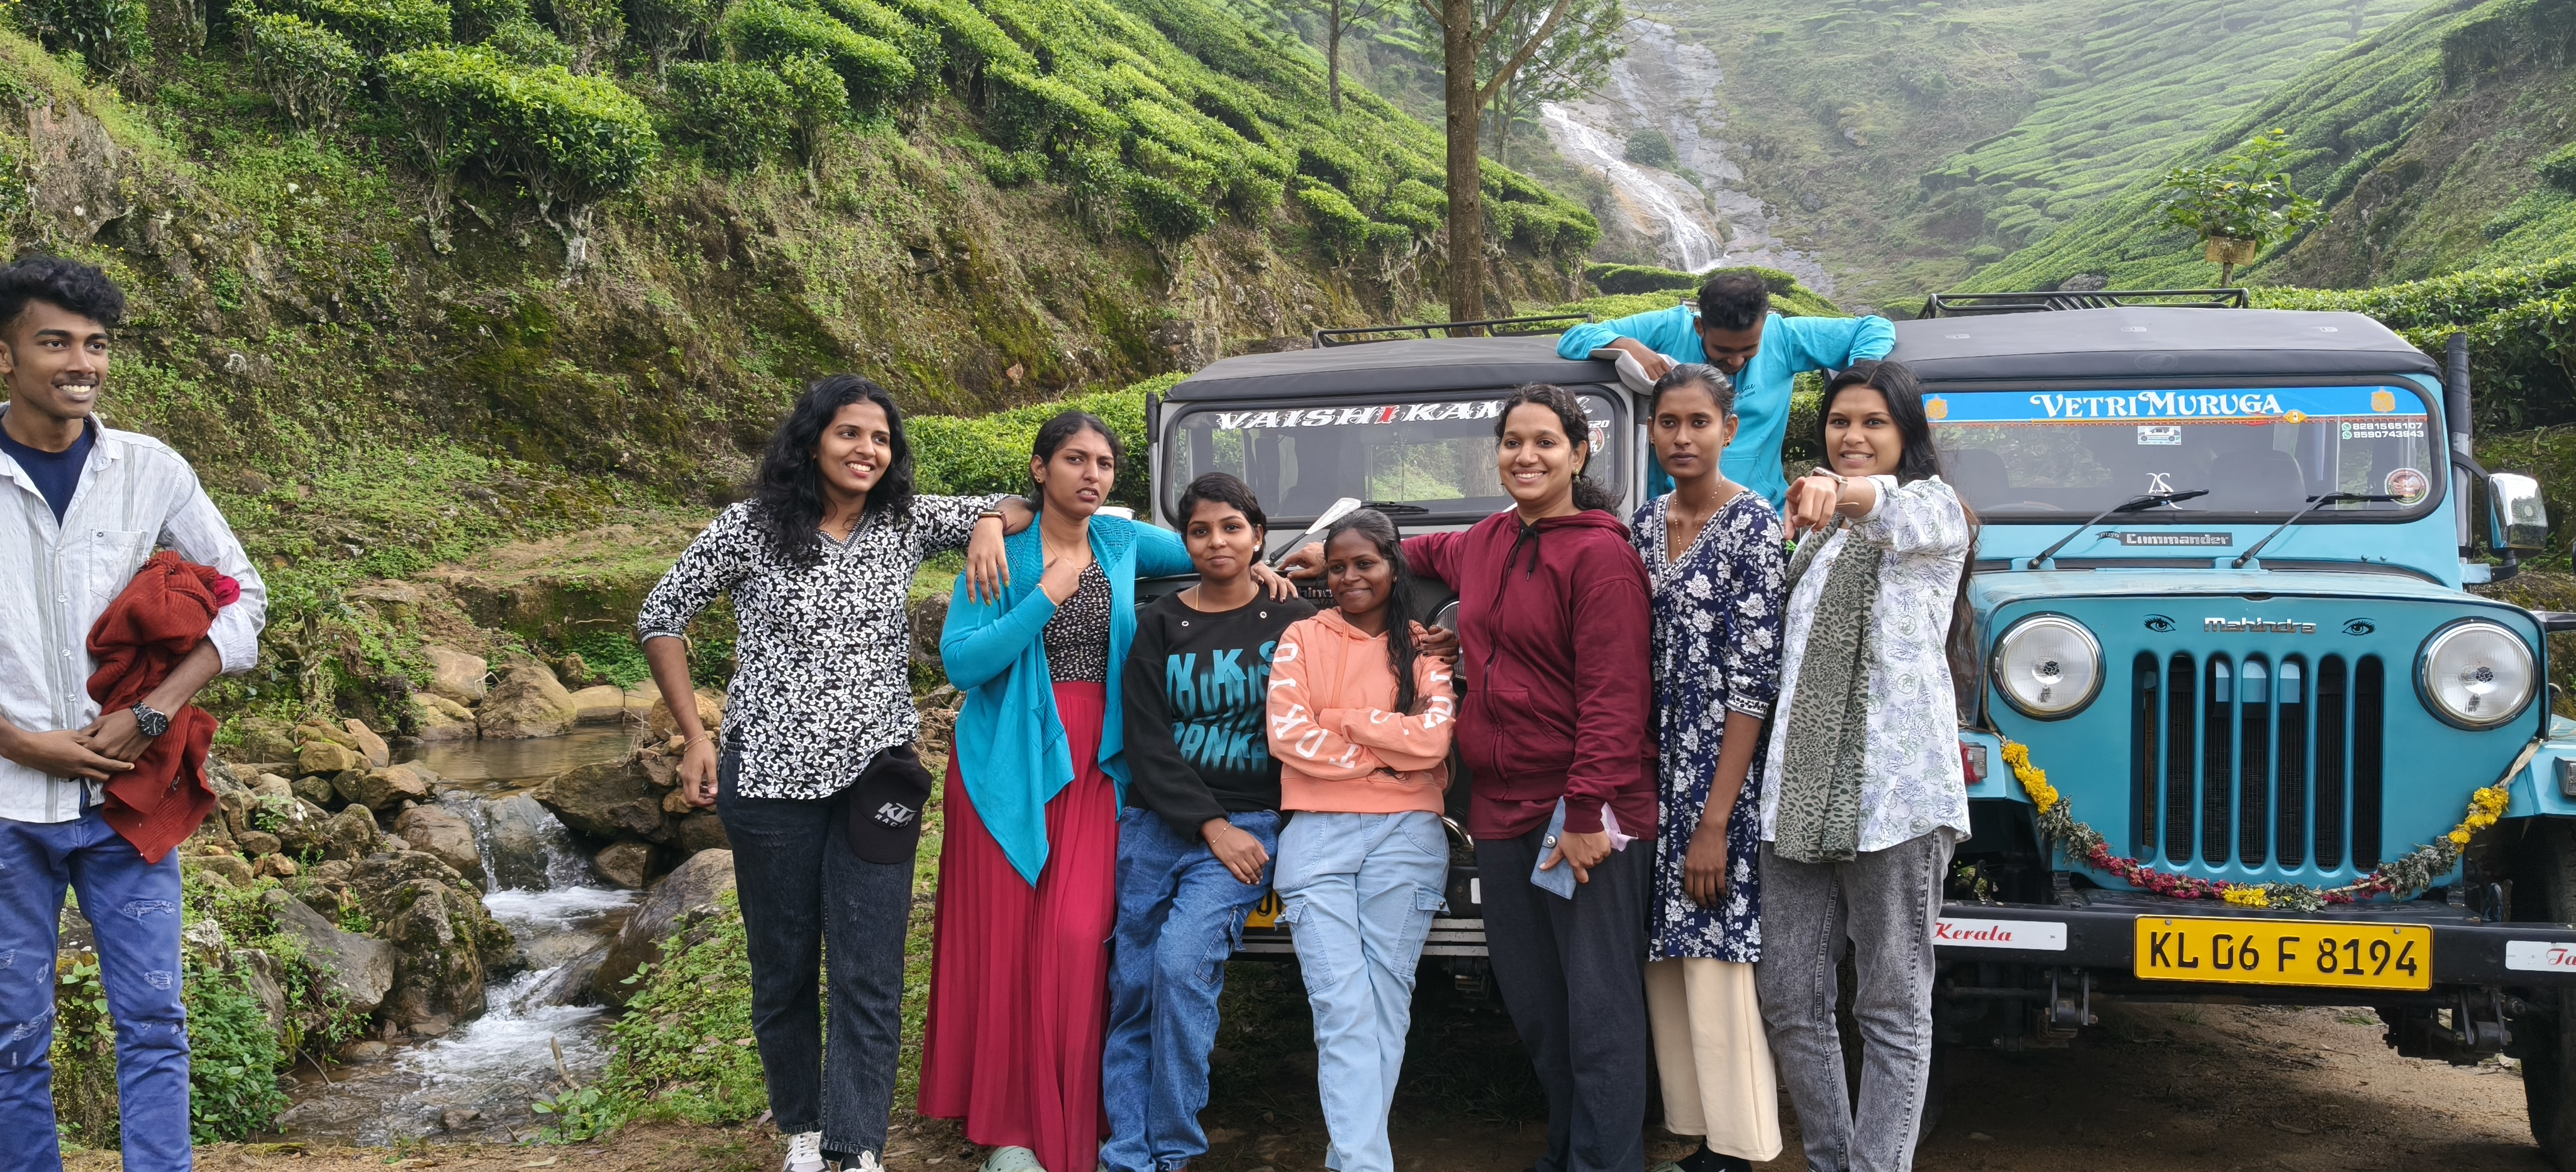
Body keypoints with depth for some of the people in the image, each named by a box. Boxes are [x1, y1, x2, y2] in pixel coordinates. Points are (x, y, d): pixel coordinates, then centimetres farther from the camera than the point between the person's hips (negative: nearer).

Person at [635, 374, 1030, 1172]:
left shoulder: (907, 525, 3)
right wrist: (693, 732, -3)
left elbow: (1017, 510, 10)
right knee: (782, 969, 10)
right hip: (769, 777, -1)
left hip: (874, 777, 1)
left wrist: (991, 525, -14)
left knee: (869, 977, -4)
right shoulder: (749, 529, -3)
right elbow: (661, 617, 4)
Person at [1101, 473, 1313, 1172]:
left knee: (1182, 964, -20)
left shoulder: (1291, 622, 3)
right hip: (1156, 824, 3)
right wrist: (1209, 825, -10)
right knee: (1132, 990, 0)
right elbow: (1146, 741, -1)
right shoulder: (1159, 626, 6)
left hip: (1247, 826, -3)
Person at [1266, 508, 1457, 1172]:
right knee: (1342, 1007, -10)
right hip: (1316, 837, 0)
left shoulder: (1424, 646, 10)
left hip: (1406, 836, 1)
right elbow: (1288, 736, -3)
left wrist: (1339, 720, -3)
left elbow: (1435, 738, -6)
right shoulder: (1302, 639, 11)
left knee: (1386, 1000, 0)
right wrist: (1392, 750, -3)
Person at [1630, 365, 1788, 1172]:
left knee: (1716, 975, -5)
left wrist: (1714, 823, -18)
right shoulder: (1646, 526, 10)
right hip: (1654, 775, 7)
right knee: (1667, 968, 10)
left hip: (1722, 779, -7)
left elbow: (1753, 680, -15)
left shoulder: (1751, 524, -10)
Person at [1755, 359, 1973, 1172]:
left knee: (1892, 1006, -2)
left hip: (1893, 788, -6)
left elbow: (1898, 513, -25)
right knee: (1786, 996, 6)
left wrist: (1842, 492, -45)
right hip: (1799, 790, 7)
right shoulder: (1820, 533, 23)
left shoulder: (1934, 509, 2)